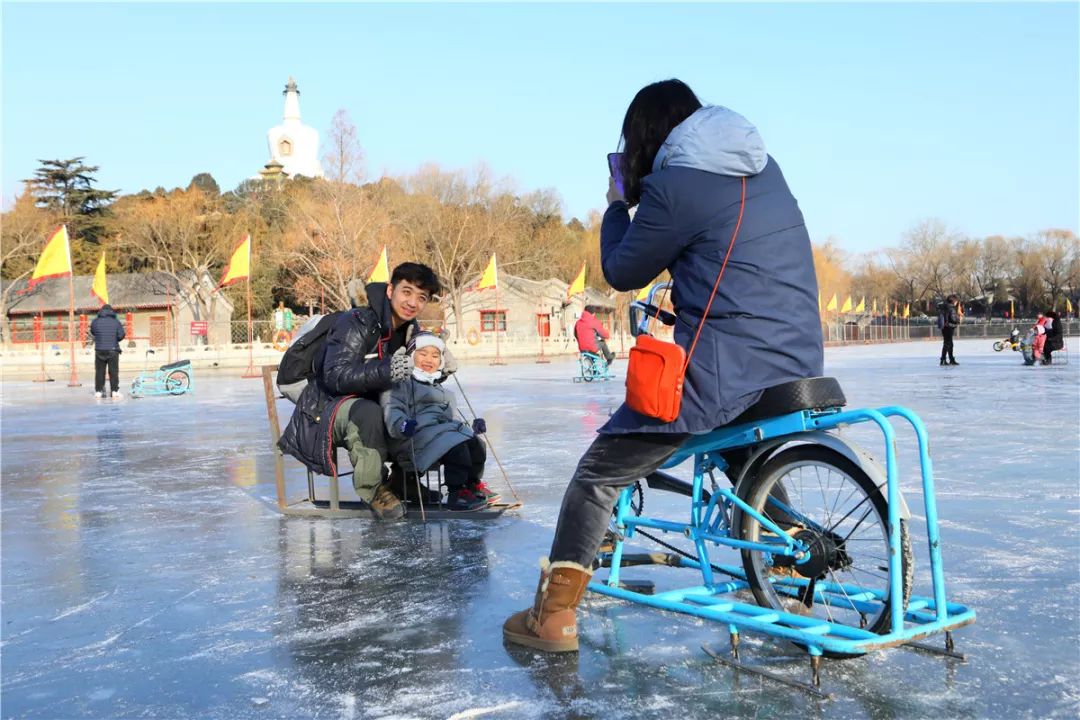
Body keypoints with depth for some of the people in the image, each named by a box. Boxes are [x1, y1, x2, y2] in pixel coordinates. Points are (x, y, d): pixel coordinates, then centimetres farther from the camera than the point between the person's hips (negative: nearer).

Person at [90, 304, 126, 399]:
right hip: (113, 350, -1)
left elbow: (92, 332, 13)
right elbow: (121, 335, -5)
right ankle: (115, 391, -1)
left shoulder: (95, 322, 1)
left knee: (99, 372, 8)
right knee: (113, 372, 2)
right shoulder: (116, 322, -1)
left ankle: (98, 391, 8)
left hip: (100, 350, 1)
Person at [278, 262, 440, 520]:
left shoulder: (410, 330, 6)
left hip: (372, 403, 8)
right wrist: (385, 370, -46)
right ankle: (373, 488, -19)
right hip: (326, 410, -8)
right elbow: (336, 376, -32)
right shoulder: (356, 322, -21)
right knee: (367, 412, -39)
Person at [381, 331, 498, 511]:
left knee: (476, 444, -17)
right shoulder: (401, 385, 6)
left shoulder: (444, 393, 31)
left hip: (445, 431, 7)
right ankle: (457, 494, -23)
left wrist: (473, 428, 10)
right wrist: (401, 424, -31)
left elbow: (452, 419, 29)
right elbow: (392, 409, -10)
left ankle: (473, 484, 1)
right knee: (456, 447, -30)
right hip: (416, 435, -7)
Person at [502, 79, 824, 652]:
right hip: (798, 365, 8)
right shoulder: (763, 165, 12)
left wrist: (618, 207, 15)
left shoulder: (673, 185, -11)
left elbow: (622, 273, 0)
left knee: (599, 474, 4)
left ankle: (555, 617, 8)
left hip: (723, 377, -8)